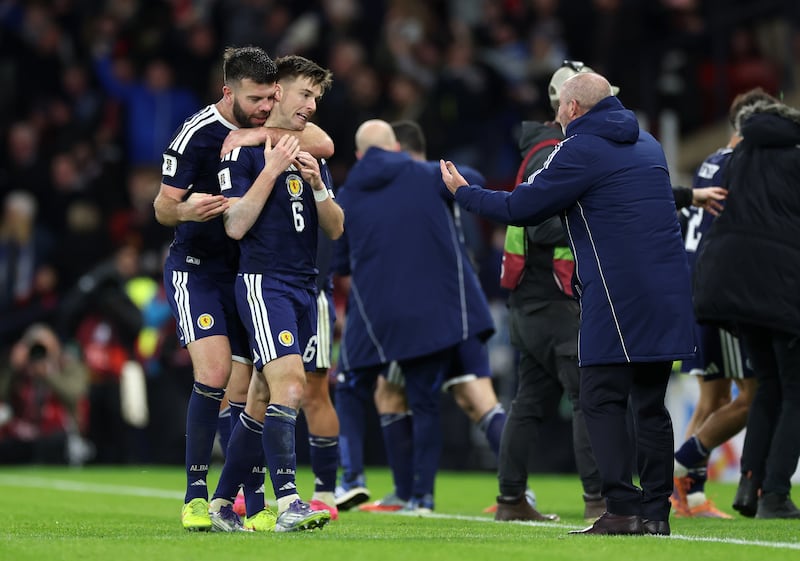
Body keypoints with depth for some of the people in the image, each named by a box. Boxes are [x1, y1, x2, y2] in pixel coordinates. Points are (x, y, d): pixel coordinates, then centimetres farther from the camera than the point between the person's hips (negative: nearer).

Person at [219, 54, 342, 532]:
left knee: (264, 400, 7)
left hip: (306, 286, 7)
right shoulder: (244, 149, -4)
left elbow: (336, 229, 14)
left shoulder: (311, 154, 17)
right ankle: (288, 503, -27)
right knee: (289, 384, -22)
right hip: (263, 282, -7)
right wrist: (272, 170, -15)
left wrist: (316, 184, -4)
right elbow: (235, 225, -12)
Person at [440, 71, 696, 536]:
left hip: (618, 294, -7)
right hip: (667, 294, 7)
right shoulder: (648, 144, 18)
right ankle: (656, 511, 8)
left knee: (602, 401, -4)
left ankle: (623, 509, -13)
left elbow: (520, 209, -5)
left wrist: (464, 192, 11)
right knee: (650, 403, 10)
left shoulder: (579, 150, -6)